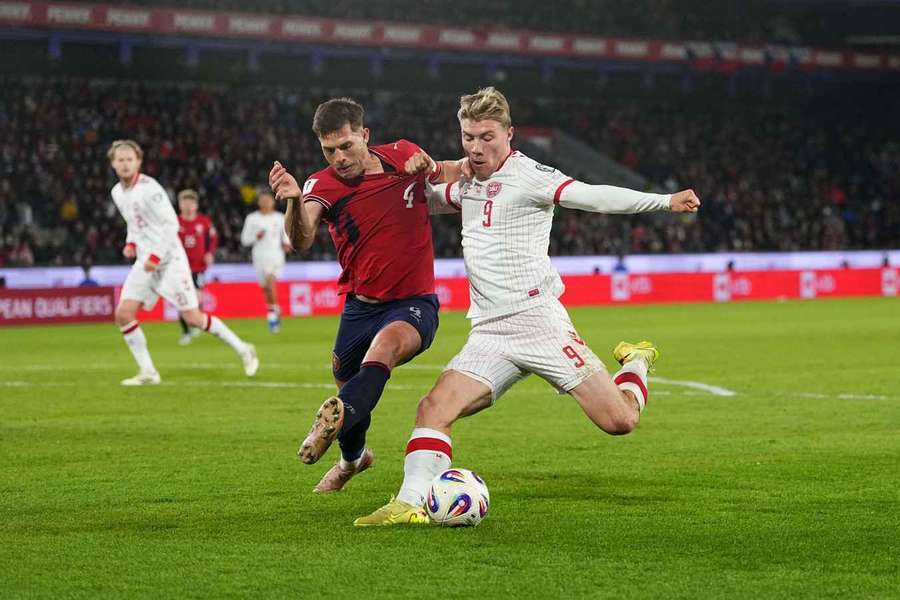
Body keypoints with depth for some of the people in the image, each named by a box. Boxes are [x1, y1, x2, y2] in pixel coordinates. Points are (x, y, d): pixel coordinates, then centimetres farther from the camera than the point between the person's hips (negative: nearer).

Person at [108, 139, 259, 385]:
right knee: (123, 314, -7)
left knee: (192, 318, -7)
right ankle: (148, 372, 1)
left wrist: (156, 256, -21)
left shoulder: (149, 189, -16)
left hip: (169, 260, -7)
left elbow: (171, 224, -17)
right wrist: (131, 243, 7)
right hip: (145, 263, 7)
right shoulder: (118, 193, 9)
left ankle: (243, 350, 11)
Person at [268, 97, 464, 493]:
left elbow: (454, 173, 14)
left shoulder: (404, 157, -6)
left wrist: (430, 168, -11)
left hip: (414, 303, -2)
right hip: (360, 307, 2)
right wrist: (294, 202, -52)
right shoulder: (324, 185, -11)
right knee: (346, 383, 15)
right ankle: (352, 457, 48)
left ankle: (335, 418, -54)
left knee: (387, 343, -35)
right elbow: (302, 241, -30)